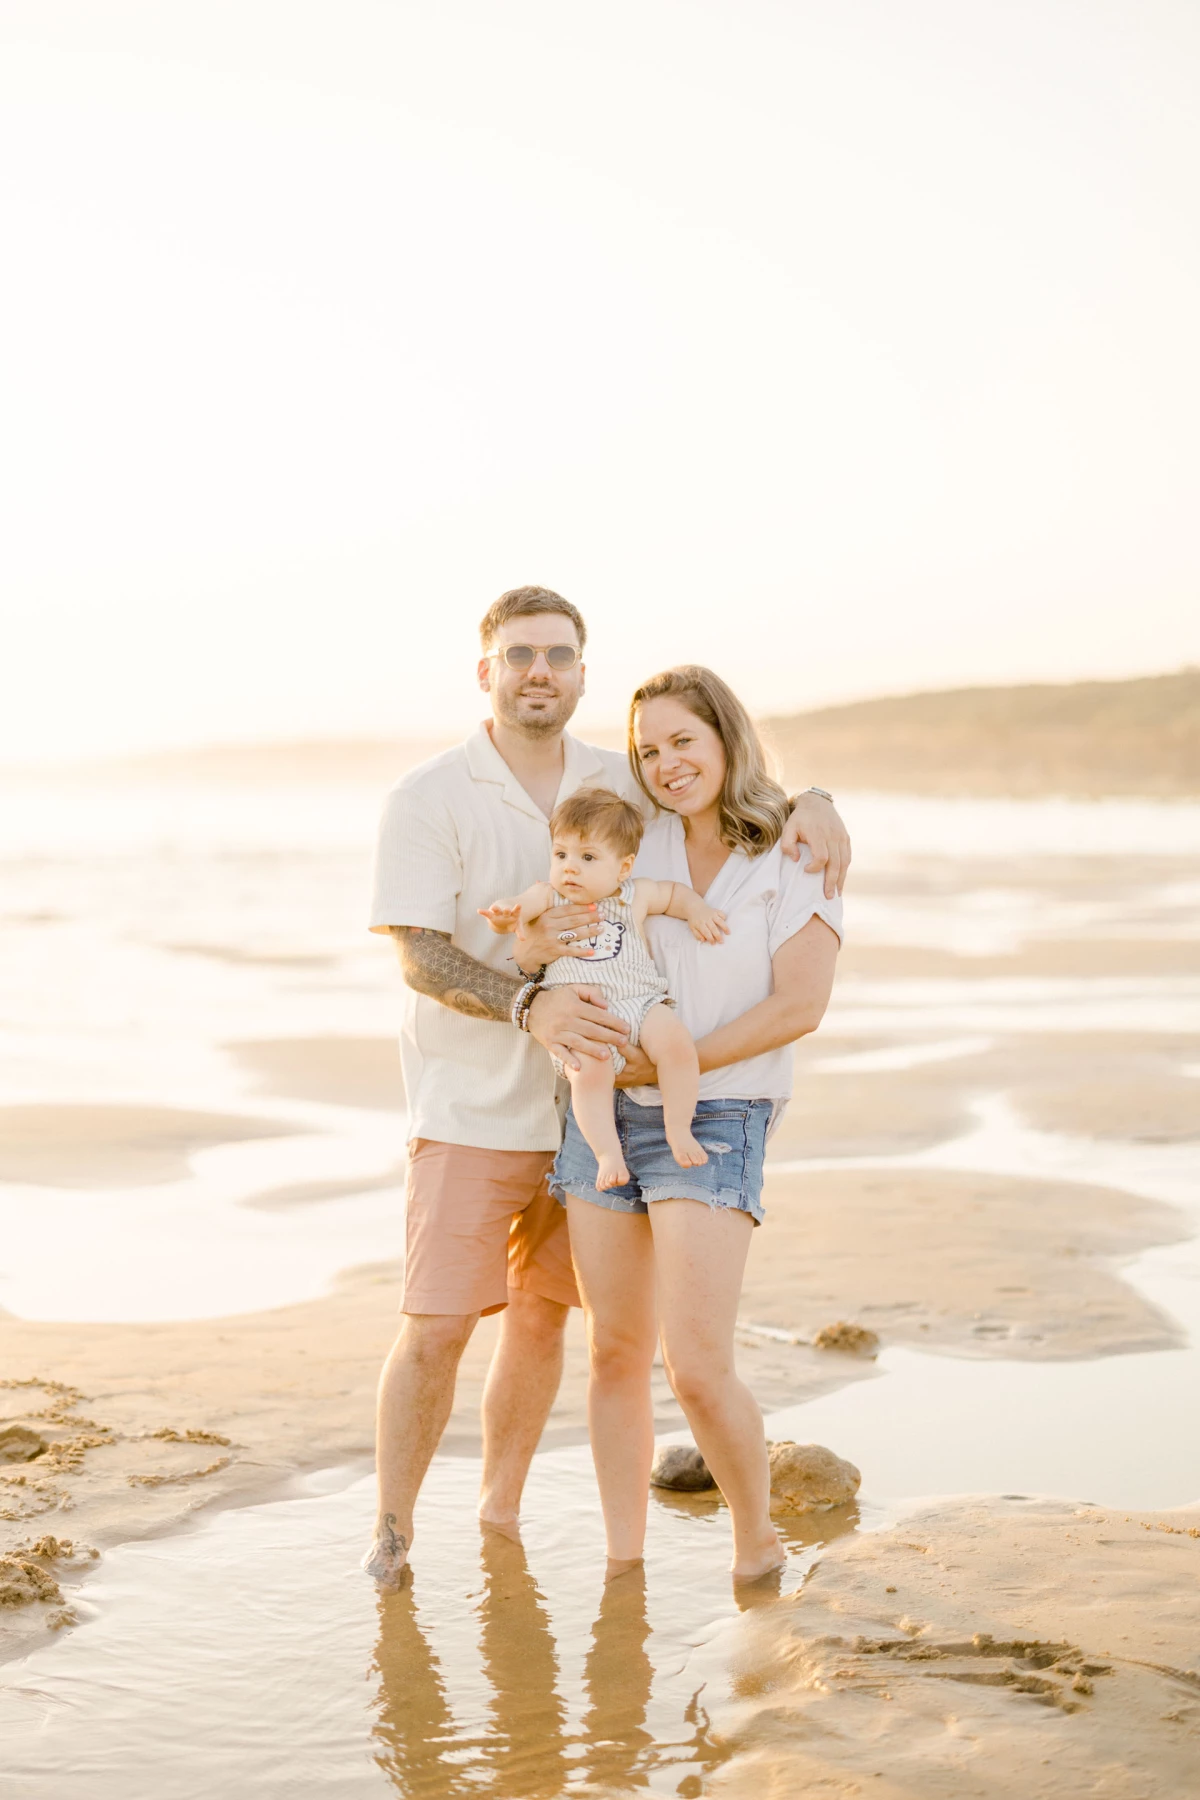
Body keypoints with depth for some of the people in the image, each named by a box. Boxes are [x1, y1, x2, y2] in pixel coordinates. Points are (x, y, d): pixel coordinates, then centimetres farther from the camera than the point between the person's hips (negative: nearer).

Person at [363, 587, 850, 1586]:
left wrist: (813, 807, -10)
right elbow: (421, 959, -15)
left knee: (541, 1318, 13)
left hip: (584, 1104, 4)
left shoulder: (620, 783, 4)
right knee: (435, 1327, -7)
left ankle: (499, 1519, 30)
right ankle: (392, 1532, 12)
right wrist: (531, 1005, -33)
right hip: (470, 1108, -4)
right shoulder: (430, 798, -8)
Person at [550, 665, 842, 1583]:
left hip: (714, 1122, -4)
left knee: (697, 1366, -12)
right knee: (616, 1353, 8)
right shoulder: (636, 842, 7)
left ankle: (758, 1545, 13)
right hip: (606, 1114, 4)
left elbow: (799, 1006, -11)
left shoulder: (797, 854, -3)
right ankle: (623, 1567, 19)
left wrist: (674, 1062, -15)